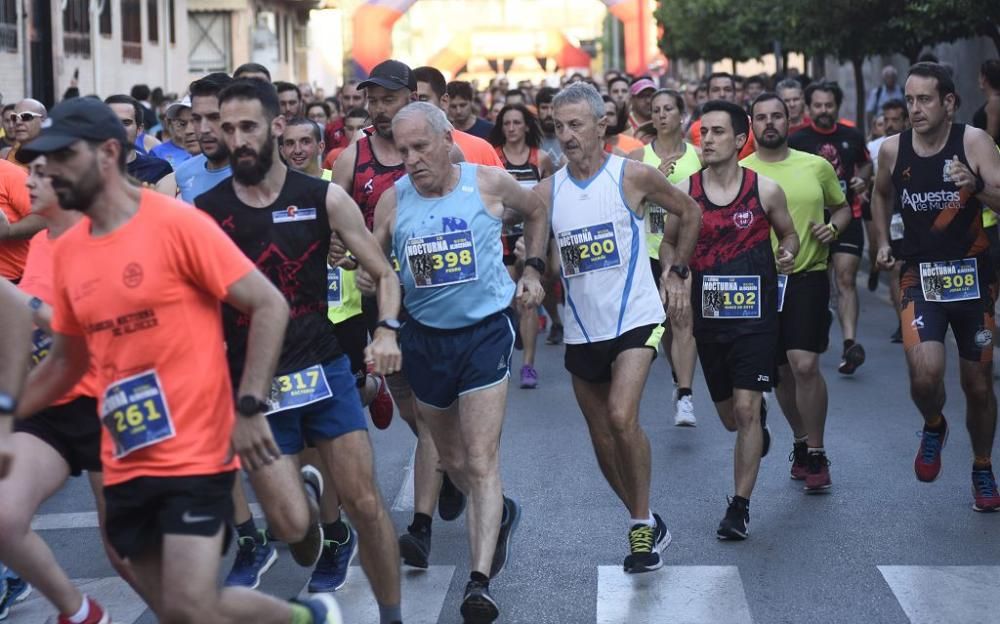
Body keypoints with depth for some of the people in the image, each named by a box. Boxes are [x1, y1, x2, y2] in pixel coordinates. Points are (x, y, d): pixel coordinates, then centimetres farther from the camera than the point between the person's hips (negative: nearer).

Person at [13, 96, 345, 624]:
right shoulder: (67, 251, 9)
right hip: (124, 464, 7)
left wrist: (249, 408, -18)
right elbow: (65, 362, 20)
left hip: (194, 452, -6)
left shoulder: (177, 224, -10)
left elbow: (269, 306, -11)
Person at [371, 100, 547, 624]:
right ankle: (499, 512, 48)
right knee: (450, 457, 18)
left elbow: (536, 212, 12)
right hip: (424, 338, 4)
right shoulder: (392, 200, -5)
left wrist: (533, 270, 5)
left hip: (485, 331, -4)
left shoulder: (490, 183, -8)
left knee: (481, 463, -12)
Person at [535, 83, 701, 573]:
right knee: (602, 437, 10)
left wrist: (676, 271, 5)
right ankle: (645, 525, 28)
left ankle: (642, 526, -6)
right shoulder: (547, 192, 1)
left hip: (635, 318, -4)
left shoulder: (634, 177, -7)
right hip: (582, 330, 5)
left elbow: (689, 212, 8)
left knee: (622, 419, -22)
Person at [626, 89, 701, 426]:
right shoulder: (639, 157, 2)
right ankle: (681, 384, 32)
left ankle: (685, 397, -18)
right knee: (666, 323, 13)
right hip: (653, 249, 2)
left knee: (684, 319, -14)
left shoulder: (698, 155, 2)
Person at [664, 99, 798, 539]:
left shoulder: (765, 190, -5)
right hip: (708, 317, 3)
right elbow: (669, 242, 14)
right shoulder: (684, 192, -1)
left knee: (746, 410, -12)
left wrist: (788, 252, -10)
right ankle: (761, 421, 53)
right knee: (730, 417, 15)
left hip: (755, 316, -3)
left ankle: (740, 507, -2)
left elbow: (788, 233, 11)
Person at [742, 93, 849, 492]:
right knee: (780, 371, 11)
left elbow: (843, 207, 17)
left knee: (805, 365, -16)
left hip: (808, 275, -2)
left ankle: (816, 455, -3)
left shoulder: (817, 167, 2)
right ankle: (801, 442, 33)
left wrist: (833, 227, -4)